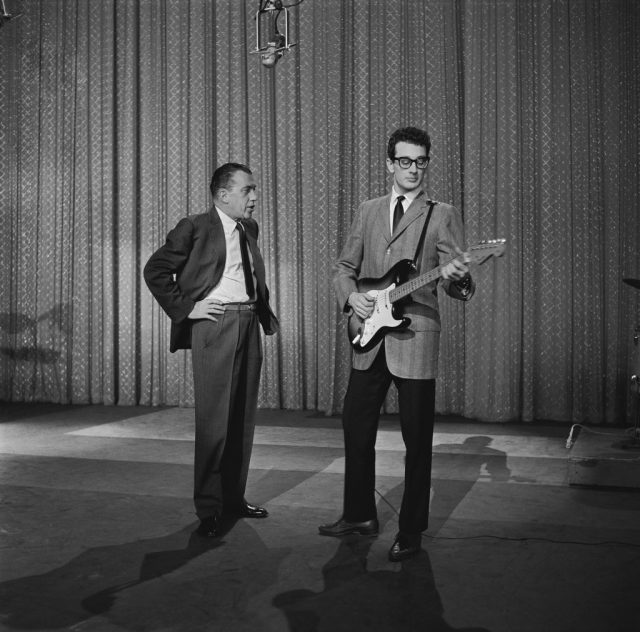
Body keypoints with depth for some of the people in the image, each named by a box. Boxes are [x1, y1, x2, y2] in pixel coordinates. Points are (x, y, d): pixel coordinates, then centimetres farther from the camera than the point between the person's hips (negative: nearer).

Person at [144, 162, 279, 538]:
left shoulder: (250, 229, 17)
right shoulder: (195, 228, -4)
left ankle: (235, 497, 22)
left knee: (244, 418, 10)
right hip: (214, 324, -7)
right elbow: (155, 270, -5)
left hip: (249, 324, 7)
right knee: (214, 419, -6)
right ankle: (209, 509, 5)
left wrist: (263, 309, 16)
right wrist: (185, 308, -9)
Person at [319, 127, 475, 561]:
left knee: (417, 440, 1)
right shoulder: (367, 212, 14)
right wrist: (351, 295, -3)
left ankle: (411, 533, 14)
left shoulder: (443, 215, 1)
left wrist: (456, 277, -29)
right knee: (357, 428, 11)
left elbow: (458, 284, -5)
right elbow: (344, 267, 17)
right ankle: (360, 515, 28)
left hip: (415, 338, -4)